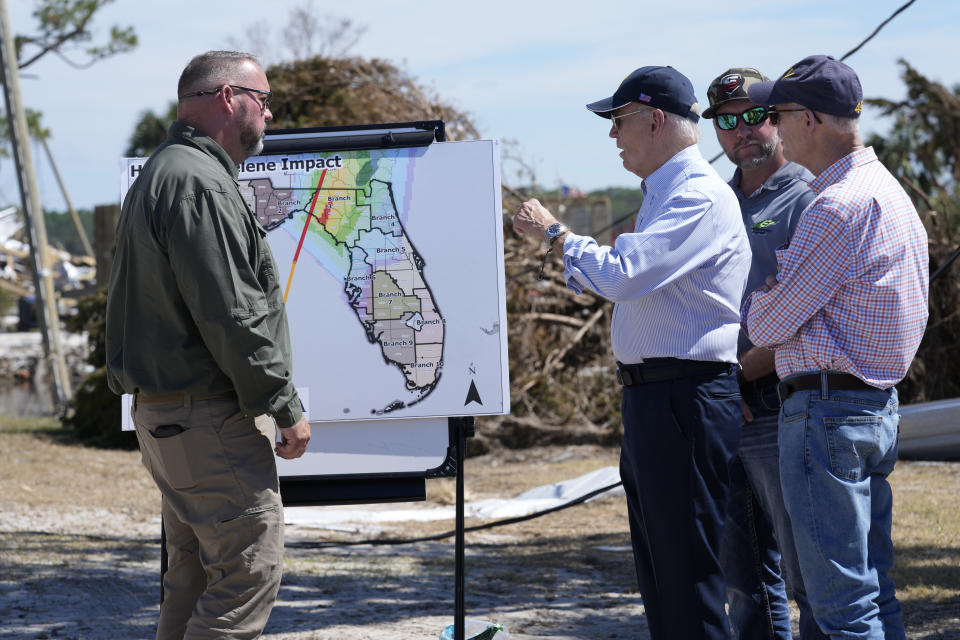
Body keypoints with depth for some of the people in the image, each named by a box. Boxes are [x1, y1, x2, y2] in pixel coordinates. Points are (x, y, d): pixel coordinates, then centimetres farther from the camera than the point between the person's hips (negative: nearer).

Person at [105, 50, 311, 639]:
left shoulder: (161, 175, 19)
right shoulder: (199, 183, -16)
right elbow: (231, 316, -21)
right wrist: (285, 407, -14)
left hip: (164, 412, 11)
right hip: (212, 417, -11)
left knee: (196, 577, 14)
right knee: (250, 570, -11)